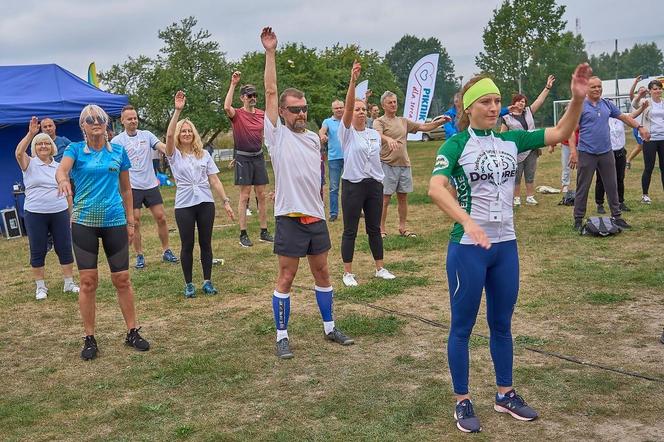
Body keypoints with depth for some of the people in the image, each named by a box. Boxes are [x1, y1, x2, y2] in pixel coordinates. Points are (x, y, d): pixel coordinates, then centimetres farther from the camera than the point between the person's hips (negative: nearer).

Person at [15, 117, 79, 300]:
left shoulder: (59, 167, 10)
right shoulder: (29, 164, 0)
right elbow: (18, 153, -22)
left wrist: (70, 214, 11)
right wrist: (30, 134, -29)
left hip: (60, 213, 3)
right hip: (35, 214, -2)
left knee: (65, 249, 6)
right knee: (37, 252, 5)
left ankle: (69, 283, 18)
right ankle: (40, 286, 17)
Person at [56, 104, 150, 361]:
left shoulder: (118, 152, 6)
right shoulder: (75, 149, 1)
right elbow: (61, 169, -20)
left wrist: (130, 221, 10)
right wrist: (63, 181, -43)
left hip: (115, 222, 1)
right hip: (84, 223, -1)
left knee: (122, 279, 4)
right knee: (88, 282, 2)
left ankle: (132, 333, 18)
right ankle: (89, 339, 13)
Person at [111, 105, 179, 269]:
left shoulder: (147, 135, 6)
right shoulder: (117, 141, -1)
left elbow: (164, 148, -6)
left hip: (151, 184, 3)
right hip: (132, 187, -3)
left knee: (161, 217, 5)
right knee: (134, 222, 1)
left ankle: (166, 251, 18)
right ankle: (139, 255, 14)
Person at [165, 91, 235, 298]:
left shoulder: (204, 154, 9)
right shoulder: (174, 155, 2)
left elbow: (214, 181, 7)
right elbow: (169, 135, -17)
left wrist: (226, 202, 0)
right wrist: (177, 111, -25)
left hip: (206, 203, 2)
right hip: (184, 205, -2)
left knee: (205, 243, 6)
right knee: (187, 245, 4)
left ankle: (207, 281, 17)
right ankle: (188, 284, 15)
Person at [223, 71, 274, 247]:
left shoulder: (262, 115, 5)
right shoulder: (237, 114, -9)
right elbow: (226, 107, -30)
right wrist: (233, 84, -29)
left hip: (258, 157, 5)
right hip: (243, 158, -5)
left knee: (261, 196, 8)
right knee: (244, 196, -2)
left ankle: (264, 232, 16)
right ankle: (243, 235, 4)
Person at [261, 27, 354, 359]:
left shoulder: (314, 138, 11)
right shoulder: (277, 135, -5)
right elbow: (270, 93, -12)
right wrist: (270, 53, -14)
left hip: (316, 217, 6)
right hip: (290, 218, -6)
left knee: (322, 273, 14)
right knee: (286, 279, 2)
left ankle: (329, 328, 28)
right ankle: (282, 336, 12)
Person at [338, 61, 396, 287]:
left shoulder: (375, 134, 10)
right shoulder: (347, 132, -6)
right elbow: (348, 105, -20)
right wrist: (352, 81, -32)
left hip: (374, 185, 5)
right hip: (353, 185, -5)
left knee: (374, 229, 13)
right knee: (350, 231, 1)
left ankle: (380, 268, 23)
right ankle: (348, 273, 9)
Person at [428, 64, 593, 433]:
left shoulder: (511, 140, 5)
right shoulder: (456, 144, -11)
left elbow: (560, 133, 3)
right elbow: (435, 188, -27)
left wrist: (578, 98, -13)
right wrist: (468, 222, -41)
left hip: (506, 245, 6)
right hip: (468, 247, -5)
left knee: (502, 324, 17)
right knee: (463, 326, 7)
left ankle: (505, 394, 32)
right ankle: (462, 402, 20)